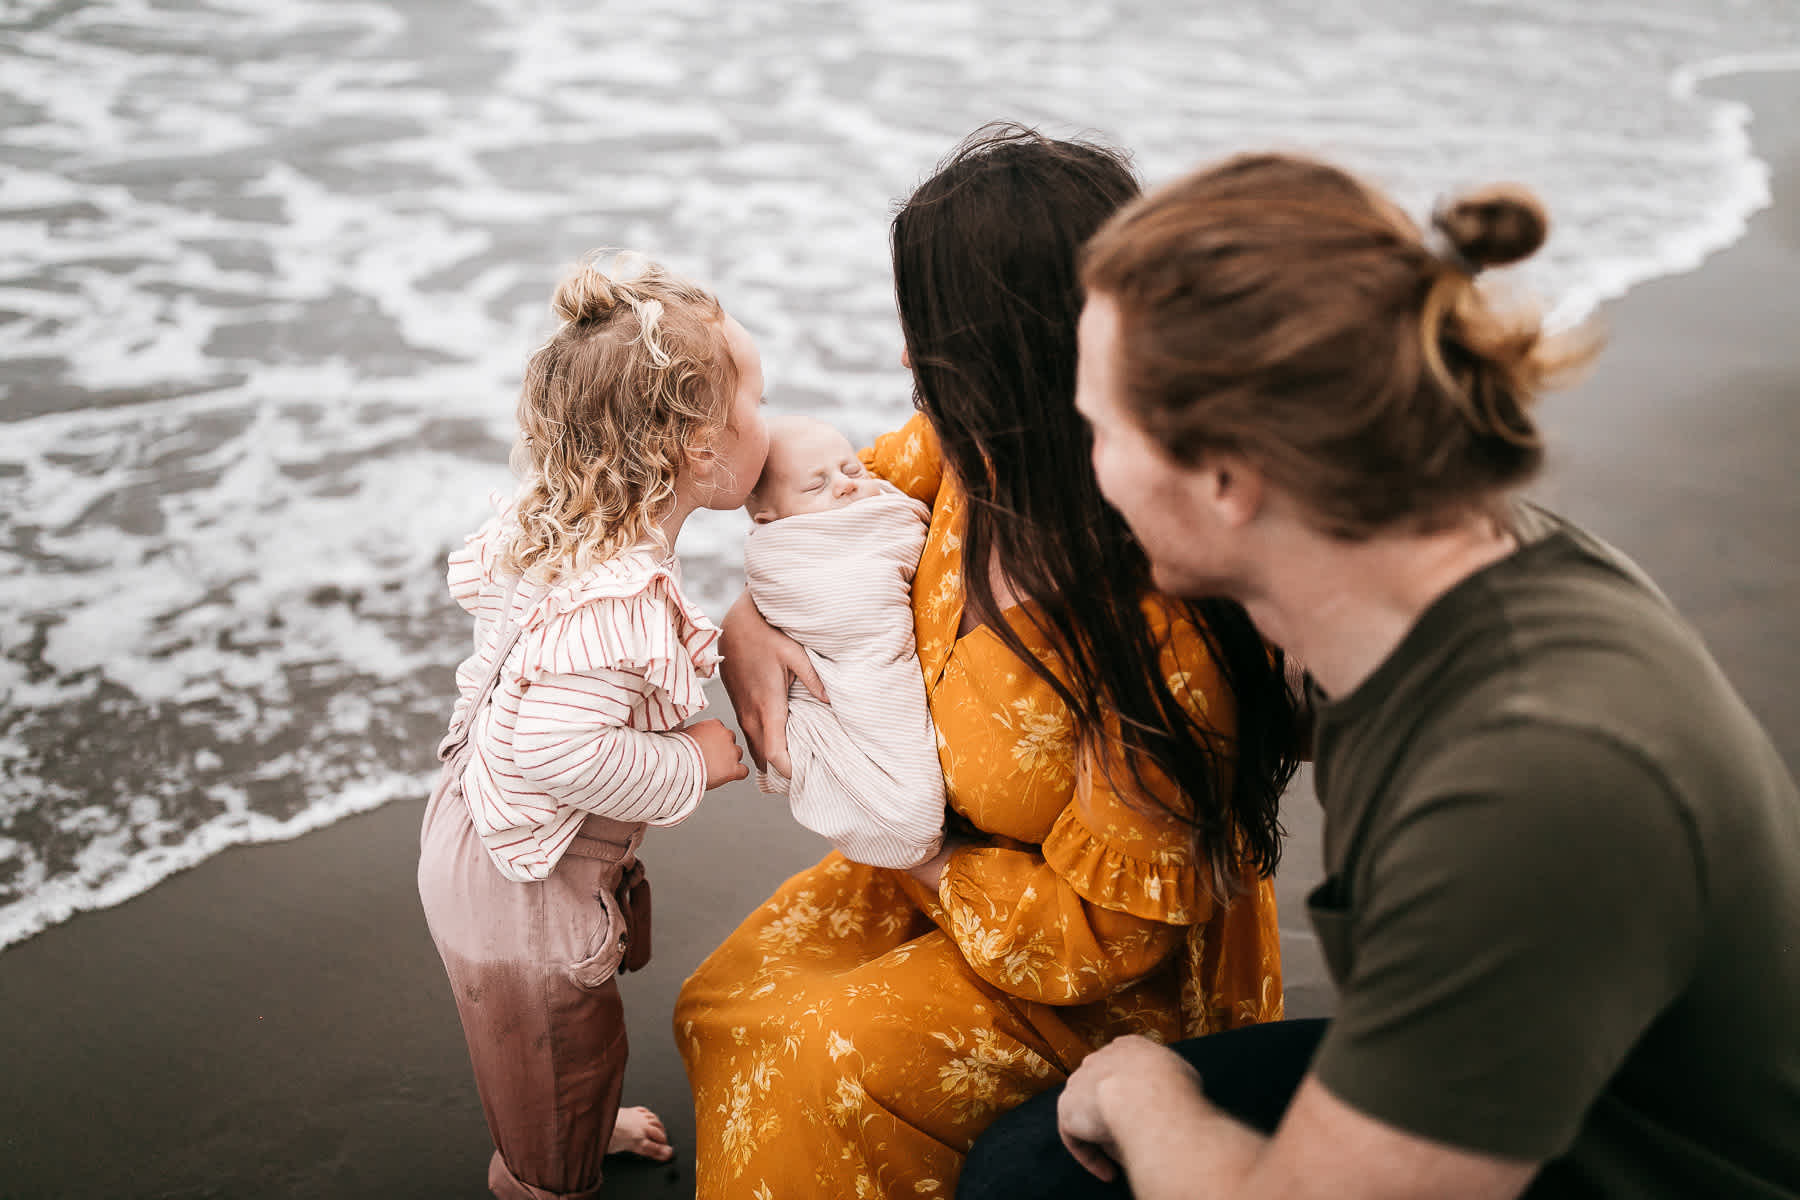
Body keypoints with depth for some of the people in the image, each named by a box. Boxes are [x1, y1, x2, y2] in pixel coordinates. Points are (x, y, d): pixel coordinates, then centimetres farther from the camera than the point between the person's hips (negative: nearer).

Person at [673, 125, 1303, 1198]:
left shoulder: (1158, 637, -38)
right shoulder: (981, 457, -16)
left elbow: (1109, 929, -28)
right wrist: (749, 622, -12)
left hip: (1117, 982, -7)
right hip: (950, 848, 7)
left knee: (827, 1059, -19)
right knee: (730, 999, 1)